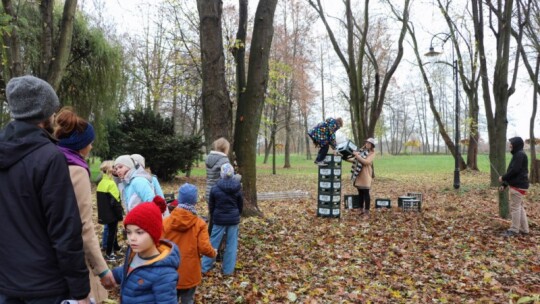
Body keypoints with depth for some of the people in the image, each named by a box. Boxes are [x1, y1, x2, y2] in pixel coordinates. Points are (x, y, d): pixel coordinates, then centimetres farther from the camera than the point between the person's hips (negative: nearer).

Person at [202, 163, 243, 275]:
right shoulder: (237, 189, -4)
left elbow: (211, 206, 2)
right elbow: (241, 206, 8)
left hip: (219, 219, 0)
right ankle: (228, 269, 12)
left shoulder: (215, 189, -8)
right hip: (233, 219, 1)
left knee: (213, 242, 9)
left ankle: (205, 267, 15)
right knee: (231, 244, 7)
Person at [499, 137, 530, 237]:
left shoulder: (520, 154, -15)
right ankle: (524, 229, 20)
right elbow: (513, 170, 20)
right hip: (518, 184, 10)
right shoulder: (518, 154, 17)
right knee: (519, 207, 14)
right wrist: (505, 184, 17)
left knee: (515, 207, -6)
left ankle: (514, 230, -1)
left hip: (518, 186, -10)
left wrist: (503, 178, -9)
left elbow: (514, 170, -22)